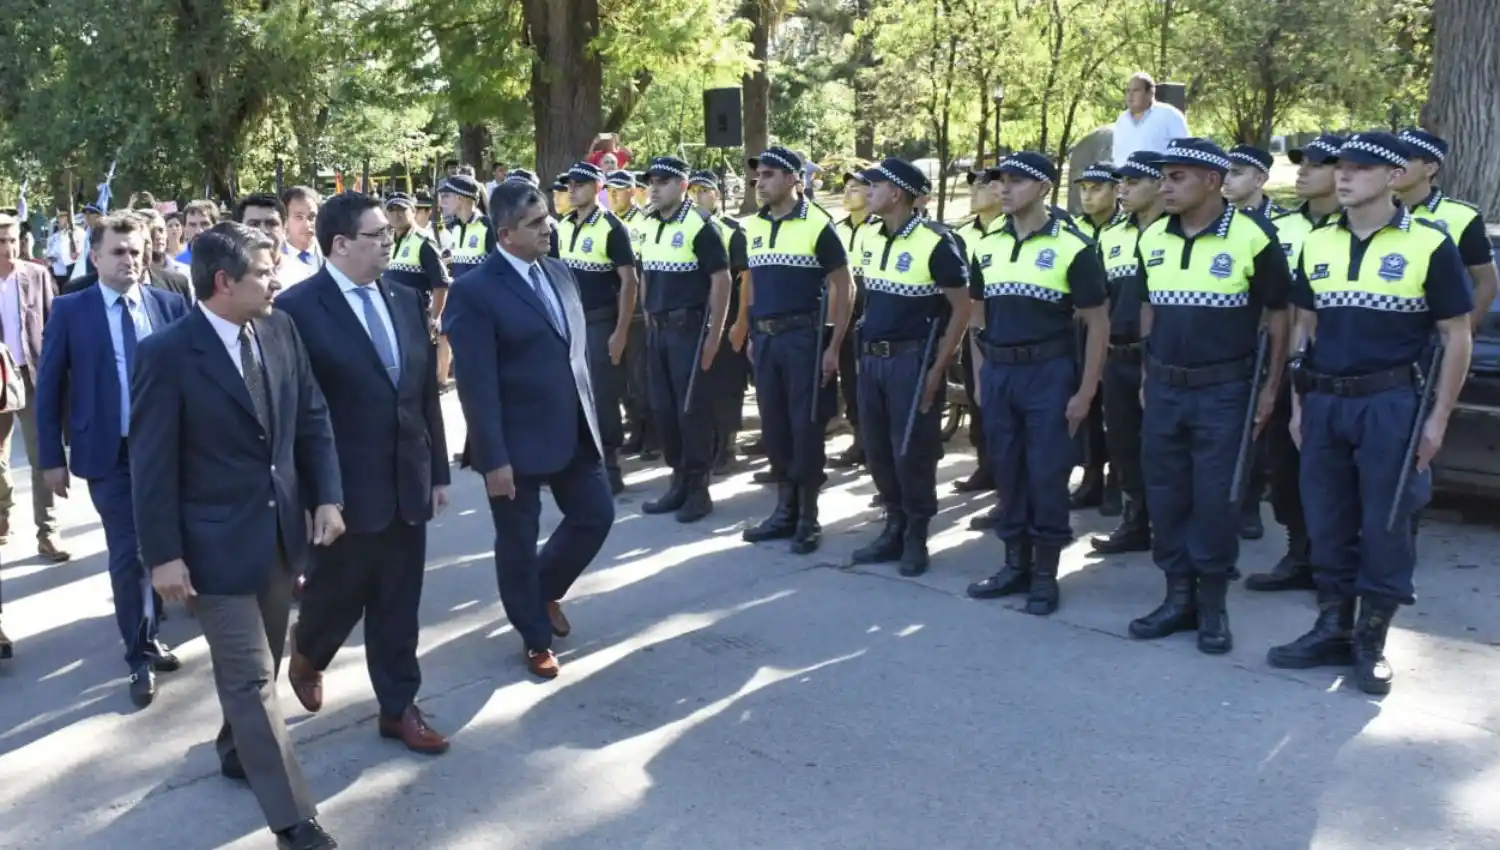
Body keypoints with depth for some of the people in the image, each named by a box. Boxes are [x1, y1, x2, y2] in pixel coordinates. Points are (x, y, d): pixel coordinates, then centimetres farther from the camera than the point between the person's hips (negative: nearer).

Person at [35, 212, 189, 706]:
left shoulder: (170, 305, 0)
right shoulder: (70, 310, -3)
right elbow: (49, 387, -1)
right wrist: (51, 457, -3)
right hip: (109, 452, -2)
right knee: (128, 553, 0)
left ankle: (148, 637, 34)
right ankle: (141, 656, 14)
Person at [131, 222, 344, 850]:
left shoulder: (280, 330, 0)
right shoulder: (166, 353, -16)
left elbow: (312, 417, 7)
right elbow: (152, 463, -14)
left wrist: (326, 497, 0)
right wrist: (162, 554, -13)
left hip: (281, 529, 6)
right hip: (216, 540, -6)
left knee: (256, 664, 21)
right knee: (251, 678, -1)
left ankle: (237, 751, 46)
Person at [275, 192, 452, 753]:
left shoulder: (406, 300, 7)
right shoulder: (298, 309, -11)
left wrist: (438, 471, 10)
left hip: (407, 481, 5)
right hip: (343, 488, -5)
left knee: (398, 605, 12)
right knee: (336, 595, 12)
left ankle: (399, 707, 25)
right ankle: (305, 658, 44)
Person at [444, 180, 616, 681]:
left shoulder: (559, 273, 7)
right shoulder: (474, 292, -16)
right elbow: (476, 385, -18)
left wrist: (590, 416, 14)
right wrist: (493, 458, -19)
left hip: (574, 431, 7)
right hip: (518, 441, -7)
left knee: (596, 516, 13)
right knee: (518, 542, 8)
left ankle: (545, 590, 38)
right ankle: (536, 639, 28)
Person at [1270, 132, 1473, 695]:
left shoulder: (1429, 244, -6)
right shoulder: (1317, 244, 8)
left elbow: (1457, 337, -3)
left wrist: (1438, 418, -8)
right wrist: (1299, 402, 10)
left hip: (1391, 404, -4)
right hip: (1324, 403, 4)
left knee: (1385, 527, 3)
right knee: (1326, 524, 10)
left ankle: (1371, 643, 15)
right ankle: (1332, 630, 23)